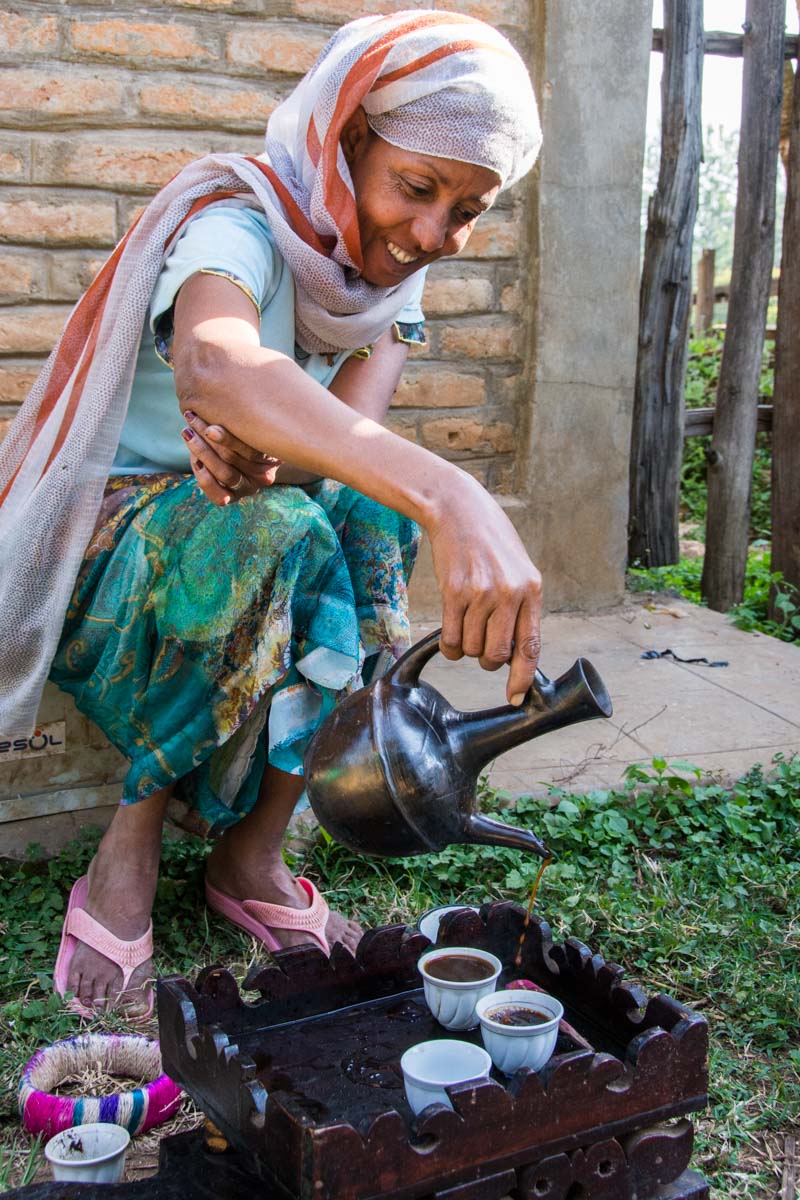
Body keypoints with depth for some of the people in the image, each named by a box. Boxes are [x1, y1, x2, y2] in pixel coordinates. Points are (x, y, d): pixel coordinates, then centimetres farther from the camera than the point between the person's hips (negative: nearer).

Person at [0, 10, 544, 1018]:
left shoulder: (393, 278, 0)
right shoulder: (238, 220, -23)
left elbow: (353, 429, -18)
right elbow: (210, 366, -48)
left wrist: (259, 446, -43)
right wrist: (449, 496, -63)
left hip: (232, 533, 6)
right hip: (97, 547, -6)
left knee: (372, 510, -23)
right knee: (278, 531, -34)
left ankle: (250, 856, -16)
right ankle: (125, 859, -19)